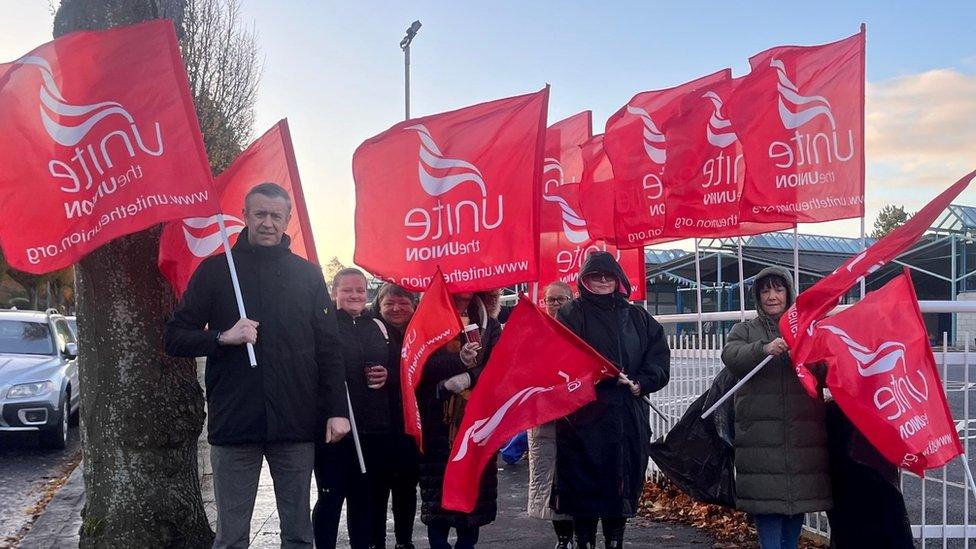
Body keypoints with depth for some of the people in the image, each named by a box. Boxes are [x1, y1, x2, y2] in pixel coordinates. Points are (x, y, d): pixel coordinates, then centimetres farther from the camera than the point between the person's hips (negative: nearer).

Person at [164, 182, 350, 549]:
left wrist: (337, 410, 0)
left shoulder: (308, 274, 9)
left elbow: (328, 349, 8)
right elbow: (174, 338, 4)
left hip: (296, 424, 1)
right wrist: (223, 337, -13)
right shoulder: (215, 270, 5)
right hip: (234, 422, -1)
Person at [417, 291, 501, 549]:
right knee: (439, 487, -3)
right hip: (438, 419, -2)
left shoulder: (488, 325, 13)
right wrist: (460, 360, -22)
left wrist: (469, 377, -18)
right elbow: (422, 365, -7)